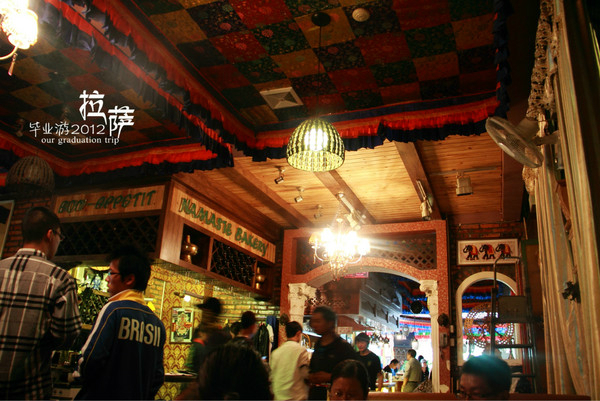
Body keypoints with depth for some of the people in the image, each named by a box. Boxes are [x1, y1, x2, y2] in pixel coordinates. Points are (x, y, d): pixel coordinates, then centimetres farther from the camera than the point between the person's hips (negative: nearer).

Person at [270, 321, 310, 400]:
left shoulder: (275, 352, 5)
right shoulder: (301, 350, -9)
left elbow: (271, 377, 10)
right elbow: (306, 376, -9)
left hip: (278, 396, 5)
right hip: (296, 396, -5)